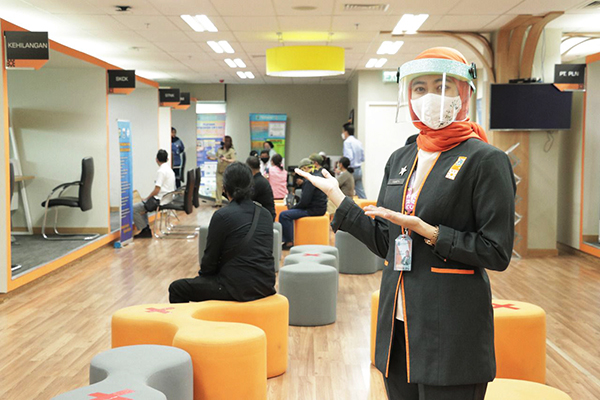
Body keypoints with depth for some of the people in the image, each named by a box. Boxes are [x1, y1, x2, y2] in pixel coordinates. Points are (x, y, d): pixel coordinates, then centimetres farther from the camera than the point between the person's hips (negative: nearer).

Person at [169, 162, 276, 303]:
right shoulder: (266, 214, 7)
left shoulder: (222, 216, -12)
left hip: (238, 288, -7)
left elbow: (210, 258, -4)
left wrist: (202, 274, 18)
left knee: (177, 289, 9)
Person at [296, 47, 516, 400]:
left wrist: (425, 230, -19)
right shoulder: (400, 159, 11)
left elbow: (497, 252, -11)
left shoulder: (486, 160, -8)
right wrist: (336, 195, 9)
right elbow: (384, 243, 12)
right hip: (399, 323, 6)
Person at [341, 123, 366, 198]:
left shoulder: (347, 142, -11)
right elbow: (362, 158, 15)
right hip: (359, 170, 7)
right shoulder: (359, 142, 12)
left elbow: (349, 157, -21)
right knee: (361, 192, 7)